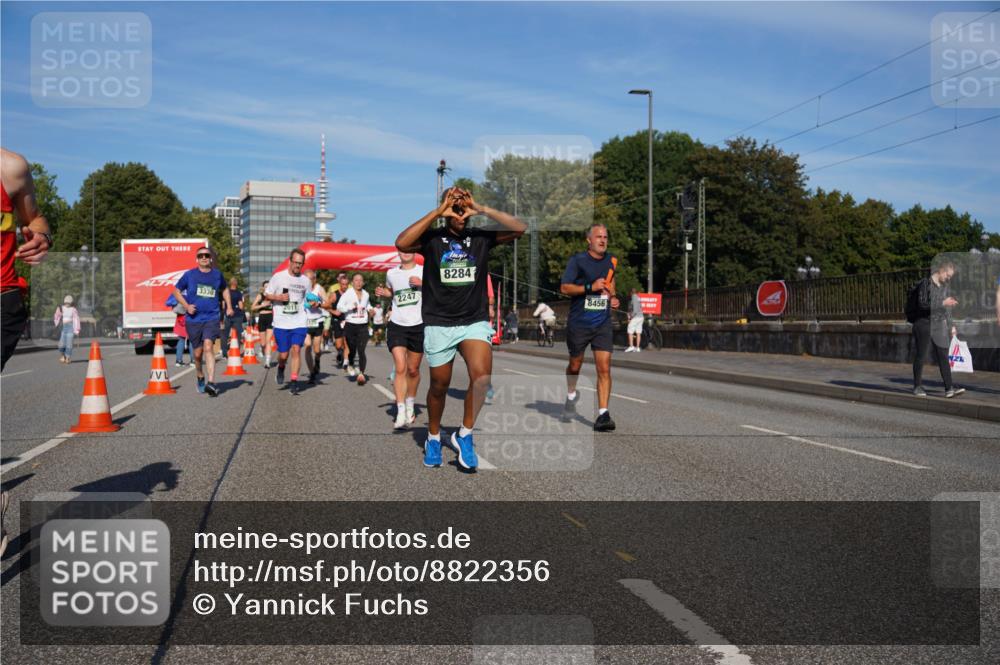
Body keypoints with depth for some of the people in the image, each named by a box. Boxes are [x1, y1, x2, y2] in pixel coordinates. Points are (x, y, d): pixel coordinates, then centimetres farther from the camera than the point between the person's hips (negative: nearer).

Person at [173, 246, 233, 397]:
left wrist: (229, 306, 13)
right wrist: (186, 306, -6)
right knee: (198, 353, 9)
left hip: (212, 318, -1)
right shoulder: (190, 275, 0)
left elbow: (225, 289, 25)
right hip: (193, 319, 1)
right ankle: (200, 378, 36)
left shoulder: (217, 274, 6)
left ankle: (211, 382, -28)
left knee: (208, 347, -21)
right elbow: (177, 291, 9)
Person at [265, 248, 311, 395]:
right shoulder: (278, 277, 0)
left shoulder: (305, 280, 8)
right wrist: (279, 297, -14)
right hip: (281, 323, -1)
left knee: (296, 349, -13)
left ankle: (294, 382, -8)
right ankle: (281, 369, 36)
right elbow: (267, 295, 6)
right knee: (283, 354, 1)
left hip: (299, 323, 1)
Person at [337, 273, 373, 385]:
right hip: (350, 325, -2)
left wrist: (370, 310, 12)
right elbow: (339, 306, -12)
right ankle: (350, 365, 39)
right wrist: (350, 307, -25)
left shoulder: (366, 294, 12)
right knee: (352, 350, 7)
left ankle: (361, 373, -18)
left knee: (361, 350, -12)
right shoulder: (347, 294, -2)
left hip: (363, 326, 2)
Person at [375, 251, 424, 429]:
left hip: (419, 325, -1)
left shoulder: (424, 272, -1)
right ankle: (401, 413, -14)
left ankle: (411, 404, 34)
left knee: (413, 370, 10)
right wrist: (383, 293, 7)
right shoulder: (391, 273, 10)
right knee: (400, 368, -12)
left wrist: (423, 284, -16)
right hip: (397, 325, 1)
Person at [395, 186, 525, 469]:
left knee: (482, 375, -23)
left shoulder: (481, 237, 3)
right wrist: (437, 211, -19)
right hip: (438, 324, 0)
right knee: (439, 386, 11)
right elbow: (401, 243, -21)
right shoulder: (432, 237, -1)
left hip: (475, 321, 1)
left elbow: (519, 228, -8)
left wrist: (481, 209, -12)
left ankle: (464, 435, -4)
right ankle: (433, 438, 35)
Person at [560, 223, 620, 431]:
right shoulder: (577, 260, -8)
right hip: (579, 323, -2)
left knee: (604, 369, -9)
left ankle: (603, 414, -9)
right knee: (575, 365, 14)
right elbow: (564, 288, -12)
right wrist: (590, 287, -22)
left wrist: (612, 296, 9)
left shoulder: (611, 260, 7)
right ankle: (571, 395, 44)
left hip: (603, 324, 3)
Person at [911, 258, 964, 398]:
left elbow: (947, 308, 17)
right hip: (924, 324, -6)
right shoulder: (925, 283, -9)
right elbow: (922, 304, -18)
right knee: (921, 356, 2)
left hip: (940, 325, 6)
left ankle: (949, 388, -2)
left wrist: (951, 326, 14)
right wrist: (942, 303, -22)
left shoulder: (944, 286, 11)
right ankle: (917, 386, 13)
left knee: (943, 356, 0)